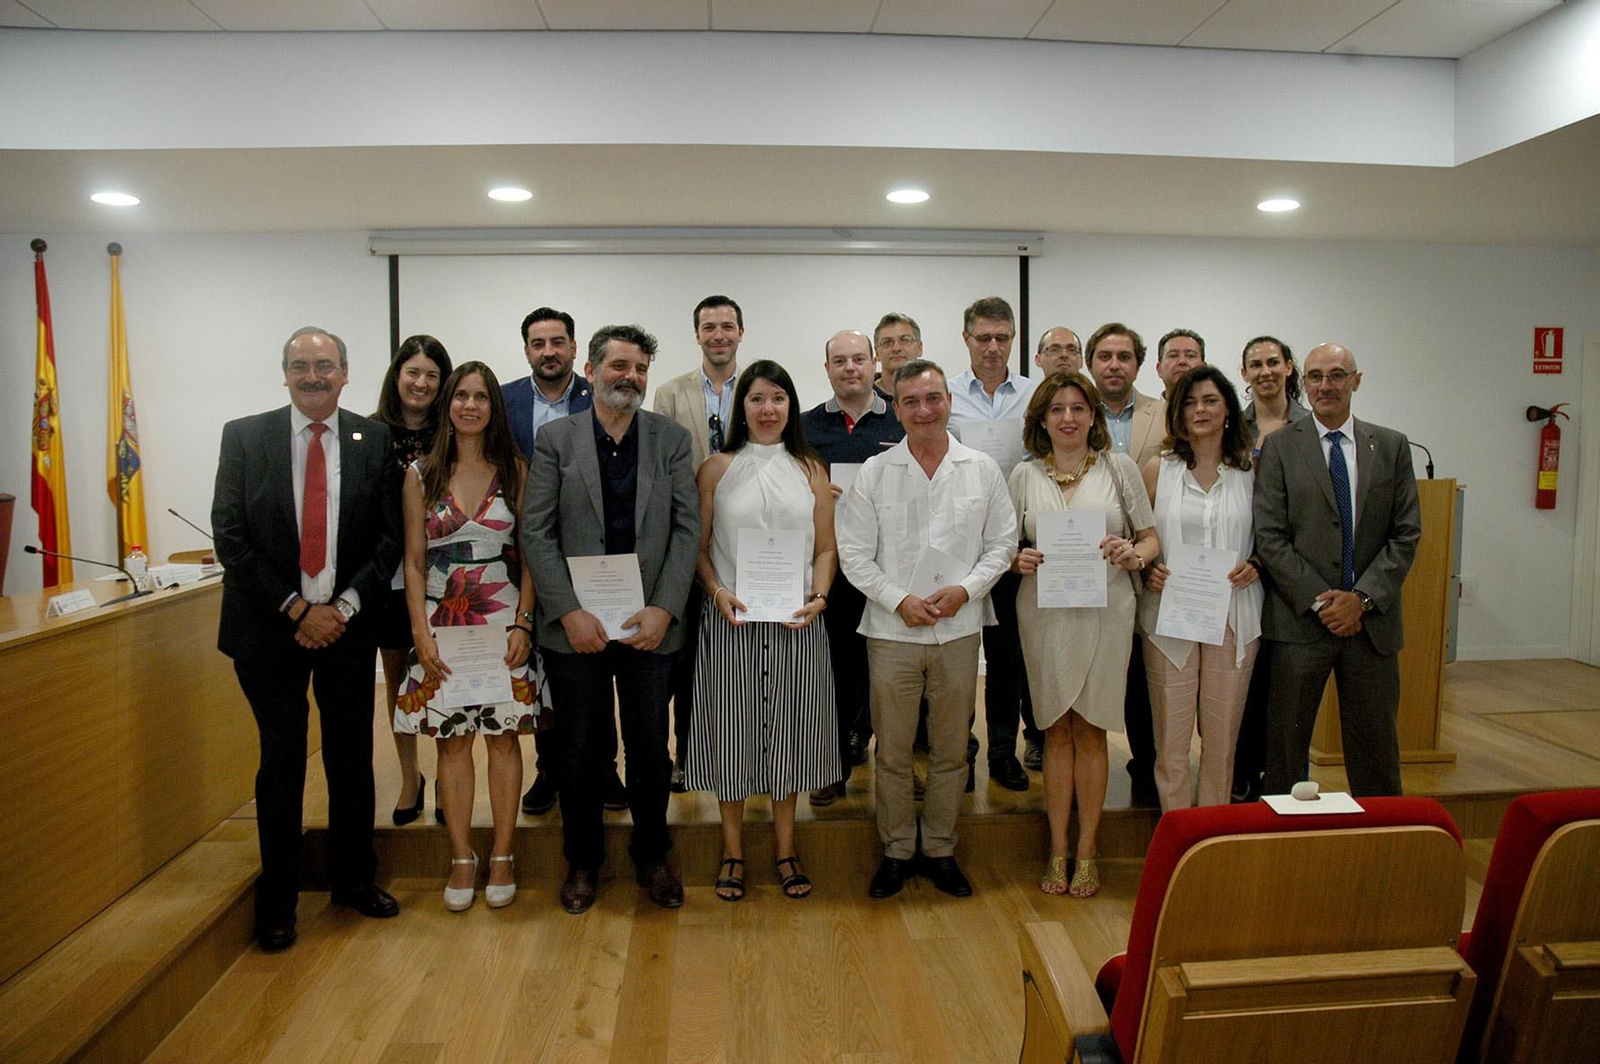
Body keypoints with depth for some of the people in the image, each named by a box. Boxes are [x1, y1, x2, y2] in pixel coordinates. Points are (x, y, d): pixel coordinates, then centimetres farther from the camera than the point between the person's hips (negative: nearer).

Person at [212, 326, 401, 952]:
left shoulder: (374, 441, 2)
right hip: (271, 626, -1)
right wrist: (297, 608, -11)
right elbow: (229, 536, -5)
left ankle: (354, 880, 28)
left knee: (352, 757, 10)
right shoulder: (244, 436, 0)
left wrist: (343, 607, -10)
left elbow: (390, 538, 1)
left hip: (348, 623, 1)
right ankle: (277, 901, 21)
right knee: (281, 761, 5)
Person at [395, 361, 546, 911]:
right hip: (442, 623, 1)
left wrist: (523, 624, -7)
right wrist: (421, 634, -6)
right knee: (451, 740, 5)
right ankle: (462, 860, 17)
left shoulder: (515, 470, 3)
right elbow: (413, 562, 3)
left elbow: (530, 555, 2)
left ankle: (502, 857, 16)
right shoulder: (421, 474, 4)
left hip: (504, 621, 0)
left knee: (504, 736, 4)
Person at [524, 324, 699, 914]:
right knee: (580, 751, 11)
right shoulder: (555, 439, 1)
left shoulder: (672, 438, 4)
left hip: (650, 622, 1)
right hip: (575, 624, 0)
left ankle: (652, 856, 30)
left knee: (651, 749, 10)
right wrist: (569, 612, -12)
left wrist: (664, 609, -11)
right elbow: (536, 533, -3)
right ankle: (582, 860, 30)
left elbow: (687, 528, 0)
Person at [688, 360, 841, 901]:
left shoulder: (811, 469, 8)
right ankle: (733, 851, 21)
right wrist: (717, 590, -13)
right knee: (731, 729, 5)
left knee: (789, 730, 9)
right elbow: (699, 546, 3)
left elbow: (826, 548, 8)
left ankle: (785, 850, 24)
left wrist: (818, 596, -8)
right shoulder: (718, 468, 4)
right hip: (731, 619, -1)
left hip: (796, 621, 1)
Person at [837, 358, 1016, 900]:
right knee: (892, 751, 8)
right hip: (892, 631, -1)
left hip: (959, 630, 1)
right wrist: (899, 600, -12)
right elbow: (854, 553, -1)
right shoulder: (874, 472, 0)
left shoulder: (982, 469, 3)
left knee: (951, 750, 12)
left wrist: (966, 590, -9)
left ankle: (940, 850, 28)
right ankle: (897, 851, 24)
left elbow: (1002, 541, 6)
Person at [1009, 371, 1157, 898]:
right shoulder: (1024, 475, 8)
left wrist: (1134, 555, -15)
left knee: (1090, 730, 5)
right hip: (1044, 613, 1)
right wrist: (1019, 560, -10)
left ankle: (1087, 850, 18)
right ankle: (1057, 849, 18)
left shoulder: (1119, 467, 5)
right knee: (1056, 730, 8)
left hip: (1104, 612, -1)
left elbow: (1151, 537, 6)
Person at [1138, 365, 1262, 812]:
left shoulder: (1251, 470, 8)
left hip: (1233, 616, 1)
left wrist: (1253, 566, -4)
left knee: (1222, 737, 7)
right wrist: (1148, 569, -10)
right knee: (1171, 737, 1)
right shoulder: (1159, 468, 5)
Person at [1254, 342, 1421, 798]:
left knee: (1375, 743, 11)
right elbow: (1270, 538, -5)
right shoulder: (1279, 446, 1)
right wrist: (1319, 601, -11)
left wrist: (1362, 597, -9)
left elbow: (1407, 533, 3)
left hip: (1371, 620, 2)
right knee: (1286, 743, 5)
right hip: (1300, 621, -2)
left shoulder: (1392, 446, 8)